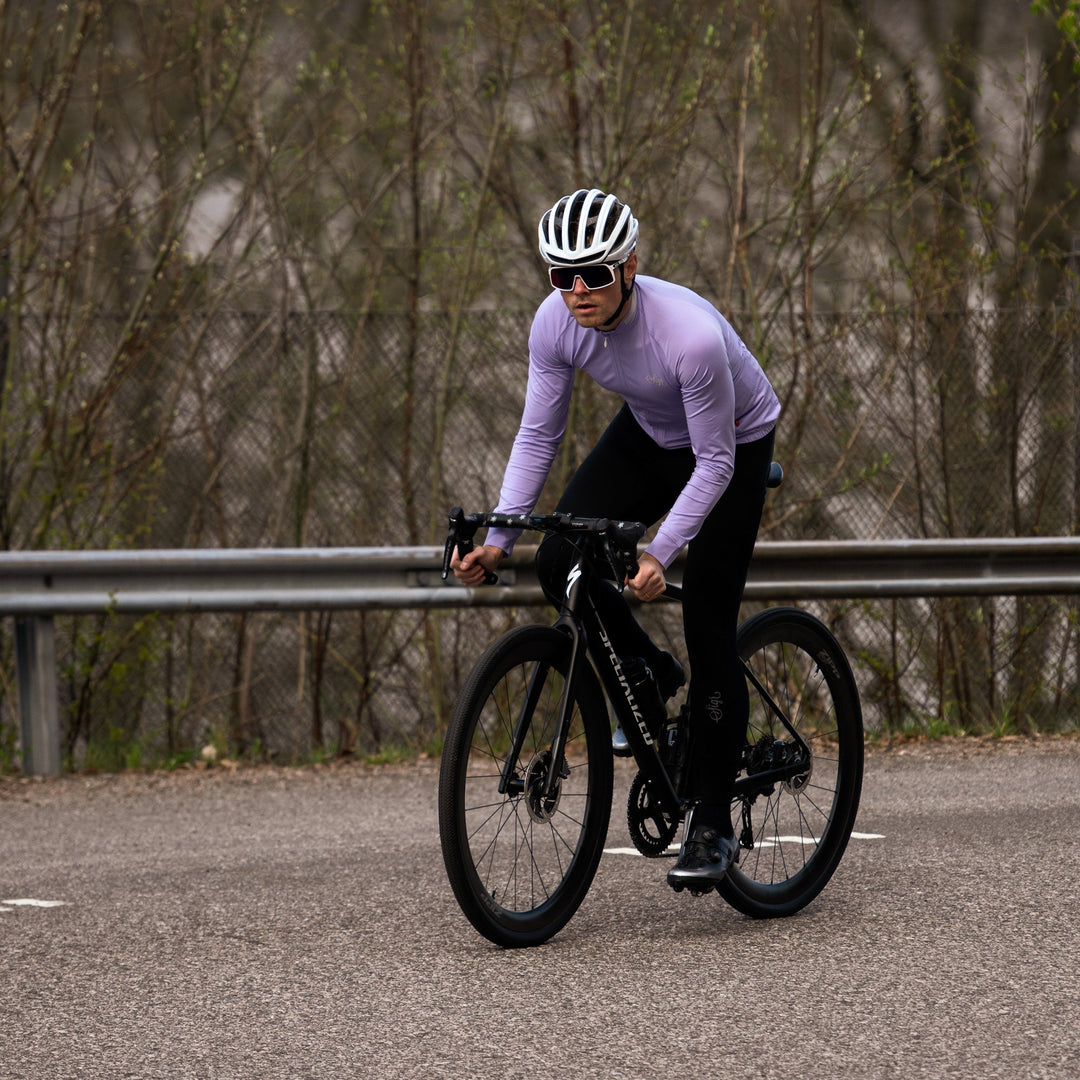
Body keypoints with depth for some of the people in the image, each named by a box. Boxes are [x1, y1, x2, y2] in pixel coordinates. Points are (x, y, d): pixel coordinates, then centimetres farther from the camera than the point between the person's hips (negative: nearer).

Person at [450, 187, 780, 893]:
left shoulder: (691, 334, -38)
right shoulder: (556, 322, -23)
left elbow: (714, 463, -29)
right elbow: (538, 436, -12)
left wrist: (660, 554, -35)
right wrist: (498, 539, -19)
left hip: (735, 445, -5)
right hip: (648, 437, 5)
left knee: (710, 629, -10)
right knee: (559, 563, -16)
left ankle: (712, 826, 0)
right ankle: (650, 678, 12)